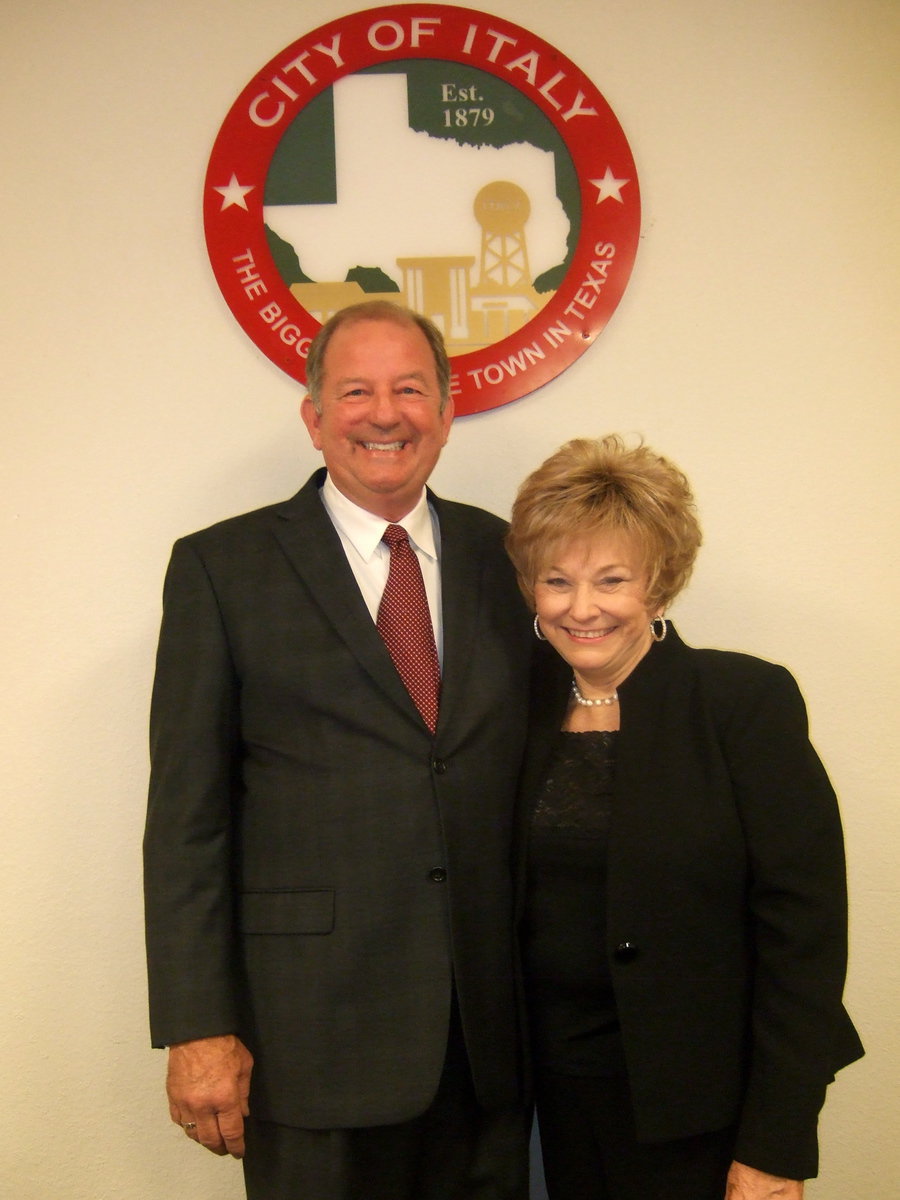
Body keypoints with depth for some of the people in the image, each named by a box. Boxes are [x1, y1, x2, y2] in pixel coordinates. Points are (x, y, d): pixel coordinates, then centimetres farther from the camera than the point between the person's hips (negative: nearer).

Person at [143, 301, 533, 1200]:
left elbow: (536, 768, 10)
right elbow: (186, 814, -4)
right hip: (315, 1033, -3)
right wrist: (197, 1027, -8)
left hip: (493, 1026, 3)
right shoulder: (222, 567, -2)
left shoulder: (503, 555, 7)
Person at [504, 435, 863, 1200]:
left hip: (700, 1102, -4)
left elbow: (804, 926, -15)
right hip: (564, 1089, 4)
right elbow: (504, 905, 7)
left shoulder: (747, 700, -13)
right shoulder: (527, 704, 0)